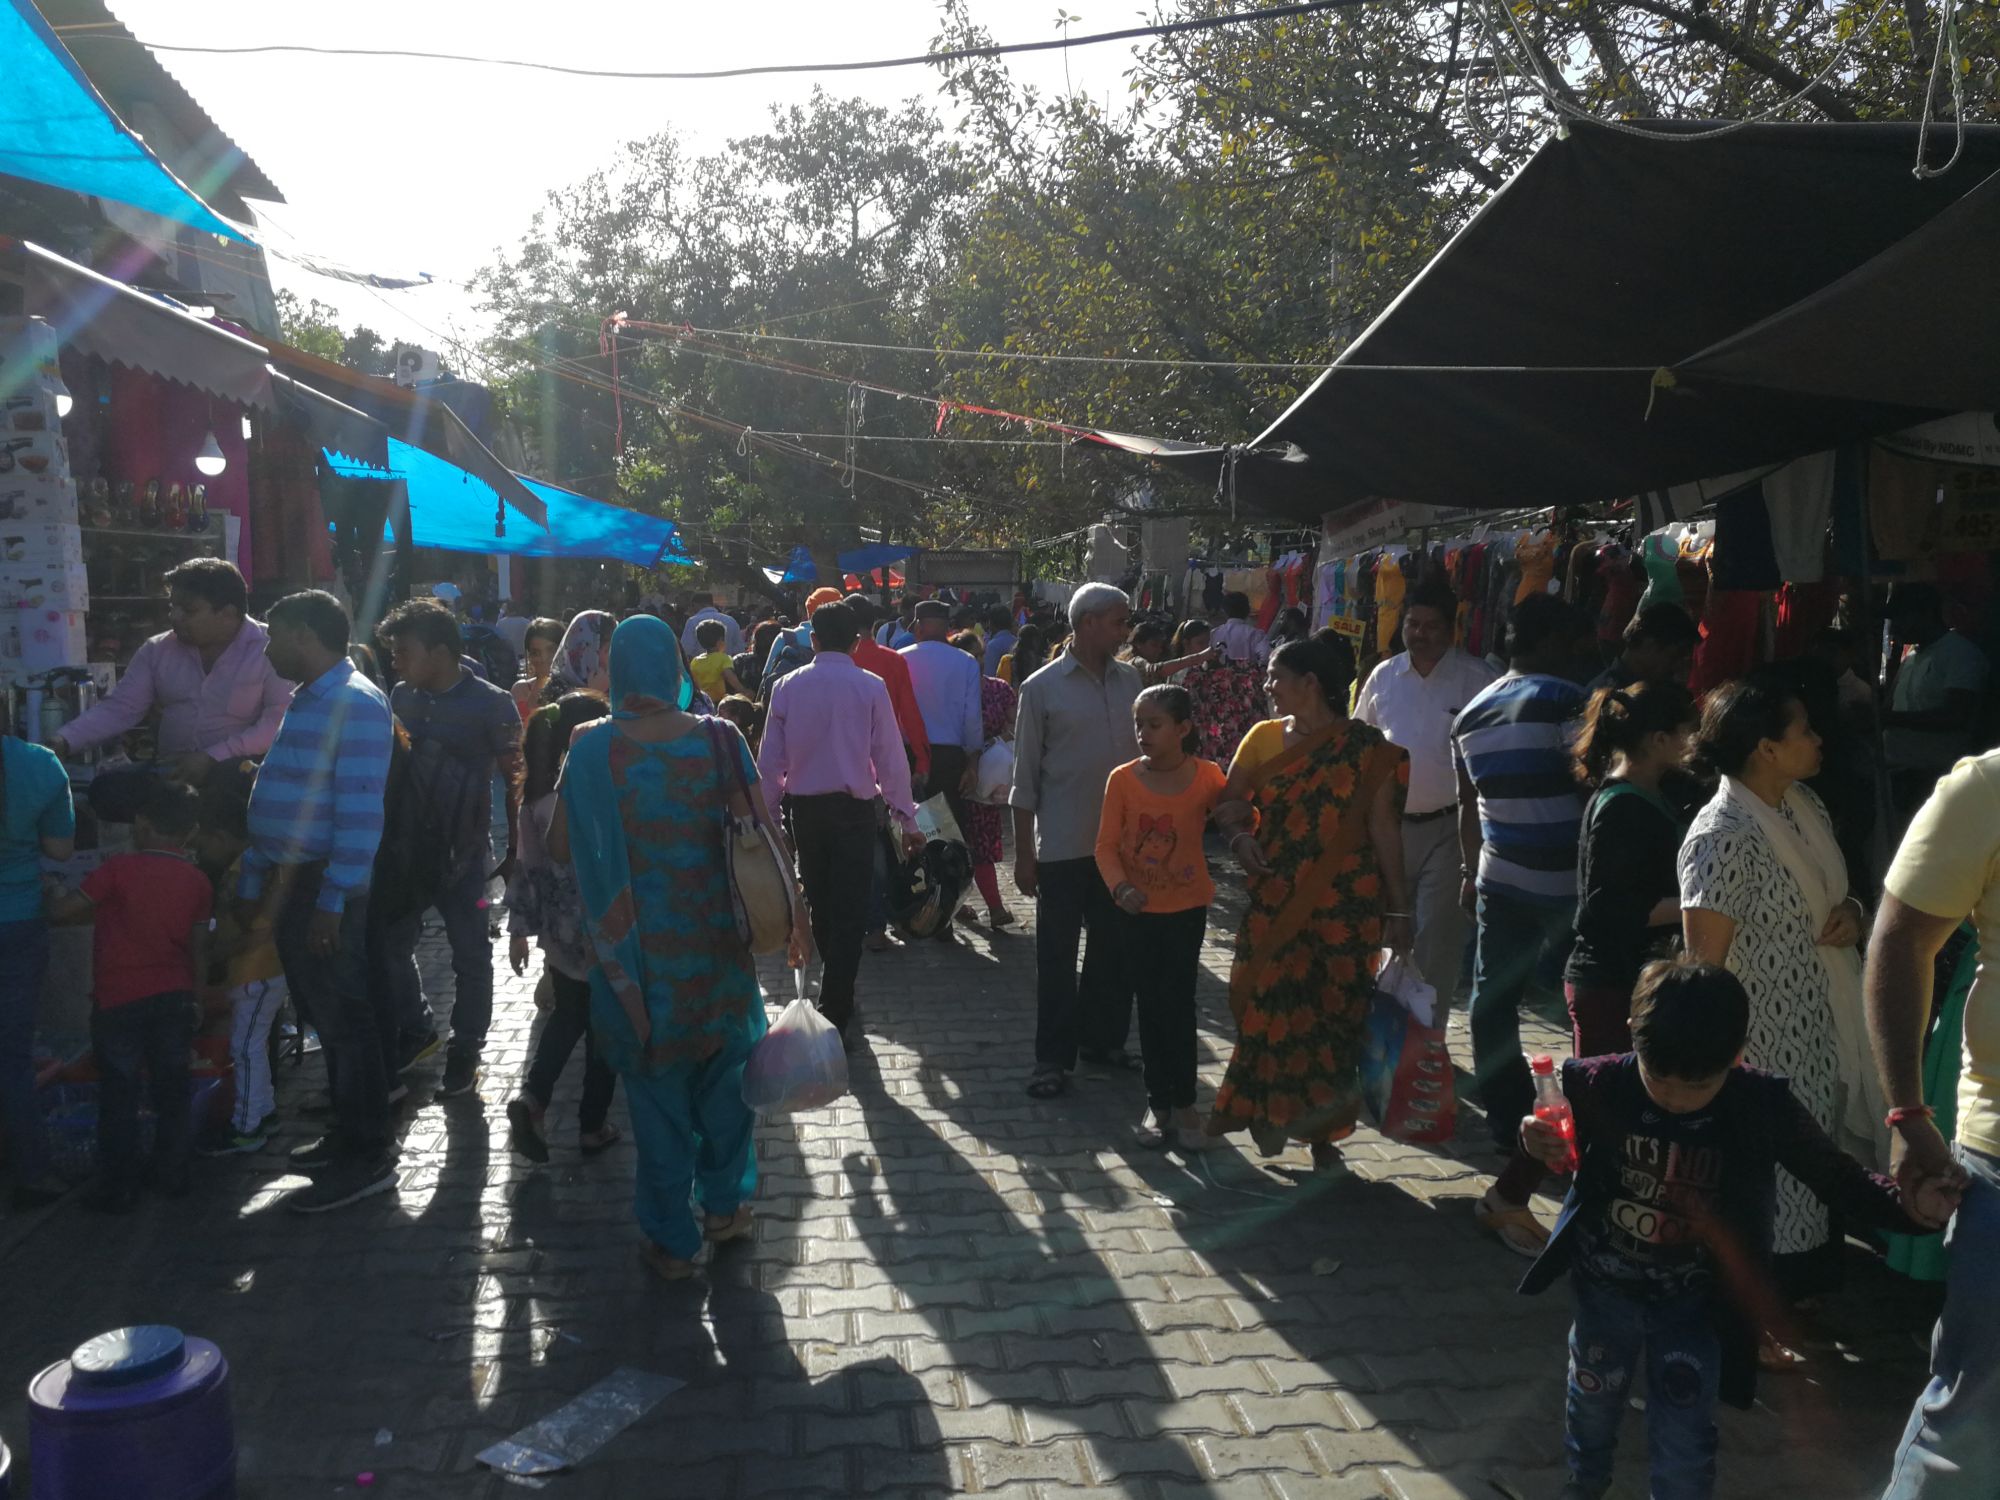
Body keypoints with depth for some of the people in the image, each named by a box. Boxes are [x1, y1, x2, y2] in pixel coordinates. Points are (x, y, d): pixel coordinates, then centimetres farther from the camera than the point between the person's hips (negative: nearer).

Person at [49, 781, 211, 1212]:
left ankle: (118, 1188, 10)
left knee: (119, 1096, 6)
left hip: (119, 1000, -3)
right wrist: (196, 997, 15)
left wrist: (97, 911, 12)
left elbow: (59, 912, -8)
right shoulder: (199, 882, 1)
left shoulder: (119, 869, -9)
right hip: (175, 998, 3)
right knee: (171, 1090, 14)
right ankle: (172, 1173, 22)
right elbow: (198, 949, 5)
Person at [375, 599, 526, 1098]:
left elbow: (514, 781, -7)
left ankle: (466, 1051, 20)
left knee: (470, 956, 6)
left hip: (465, 852, -5)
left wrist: (514, 850, -8)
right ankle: (415, 1030, 31)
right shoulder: (400, 697, 4)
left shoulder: (490, 705, -10)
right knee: (389, 945, 11)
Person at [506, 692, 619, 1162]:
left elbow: (527, 868, 3)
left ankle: (532, 1097, 6)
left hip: (560, 935, 5)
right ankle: (593, 1126, 21)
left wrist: (519, 929, 11)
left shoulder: (538, 796, -1)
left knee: (567, 1017, 24)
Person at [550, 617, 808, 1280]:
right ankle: (723, 1205, 36)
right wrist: (793, 916, -1)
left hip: (638, 949, -1)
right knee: (722, 1064, 22)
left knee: (656, 1085, 13)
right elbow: (764, 837, -10)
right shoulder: (718, 741, -8)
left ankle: (671, 1241, 24)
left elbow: (560, 846, -6)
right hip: (715, 942, 1)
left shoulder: (593, 749, -11)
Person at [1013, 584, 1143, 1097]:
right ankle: (1054, 1057, 13)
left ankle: (1102, 1039, 29)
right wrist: (1023, 853, -5)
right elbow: (1025, 778, -4)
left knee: (1114, 949, 13)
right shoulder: (1042, 687, -6)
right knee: (1057, 956, 3)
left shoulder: (1130, 680, 6)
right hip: (1062, 847, -4)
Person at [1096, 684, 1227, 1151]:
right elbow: (1106, 845, -8)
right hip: (1138, 910, 1)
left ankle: (1183, 1103, 16)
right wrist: (1120, 887, -24)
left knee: (1178, 1005, 2)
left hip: (1186, 907, -1)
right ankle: (1158, 1103, 20)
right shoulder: (1123, 779, -10)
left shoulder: (1207, 776, -10)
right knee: (1151, 1006, 10)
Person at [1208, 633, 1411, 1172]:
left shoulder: (1365, 746, -5)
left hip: (1344, 905, -2)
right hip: (1275, 901, 3)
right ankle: (1270, 1110, 19)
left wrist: (1397, 905, -5)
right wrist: (1240, 836, -11)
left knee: (1334, 1012, 3)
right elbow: (1230, 802, 11)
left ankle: (1322, 1131, 18)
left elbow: (1383, 827, -5)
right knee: (1270, 1006, 1)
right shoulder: (1264, 736, 6)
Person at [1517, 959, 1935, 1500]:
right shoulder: (1600, 1085, -22)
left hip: (1695, 1305, -2)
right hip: (1604, 1289, 2)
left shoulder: (1764, 1109, -21)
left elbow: (1838, 1178, -9)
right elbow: (1548, 1131, -3)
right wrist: (1534, 1139, -27)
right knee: (1591, 1404, 26)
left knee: (1684, 1440, 11)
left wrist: (1913, 1203, -28)